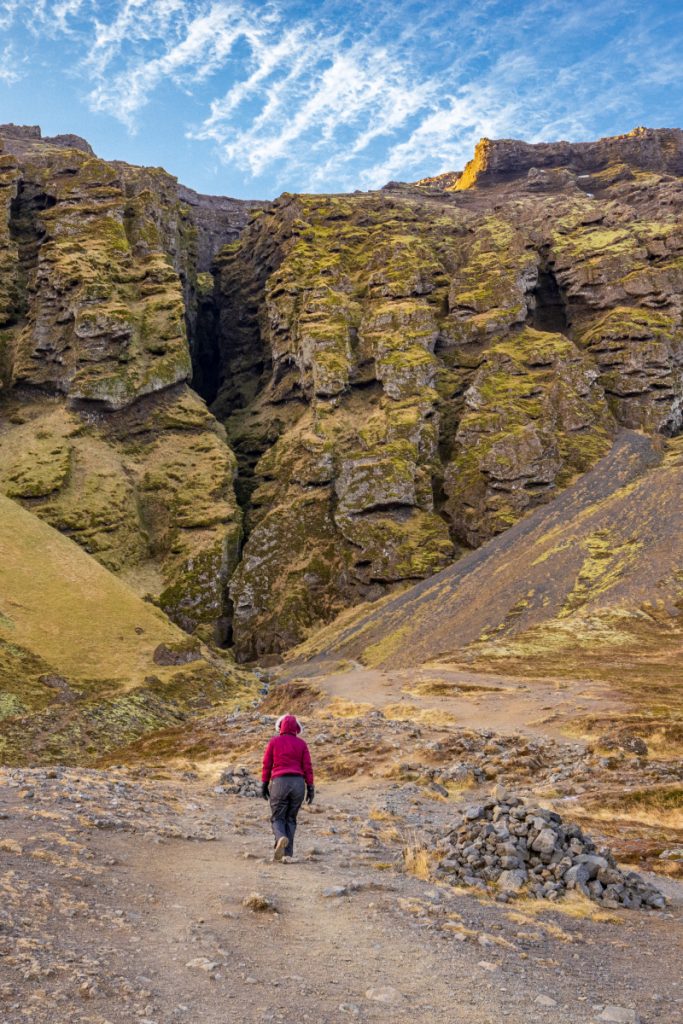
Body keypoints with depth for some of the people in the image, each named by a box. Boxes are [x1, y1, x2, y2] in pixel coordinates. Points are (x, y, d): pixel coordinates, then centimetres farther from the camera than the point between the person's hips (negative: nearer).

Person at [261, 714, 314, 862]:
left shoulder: (274, 742, 4)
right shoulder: (301, 743, 7)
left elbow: (266, 765, 3)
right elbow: (307, 767, 3)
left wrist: (264, 785, 11)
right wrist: (310, 788, 7)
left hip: (279, 782, -2)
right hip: (298, 783, 2)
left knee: (277, 818, 7)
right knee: (290, 819, 14)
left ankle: (281, 838, -25)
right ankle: (288, 854, 6)